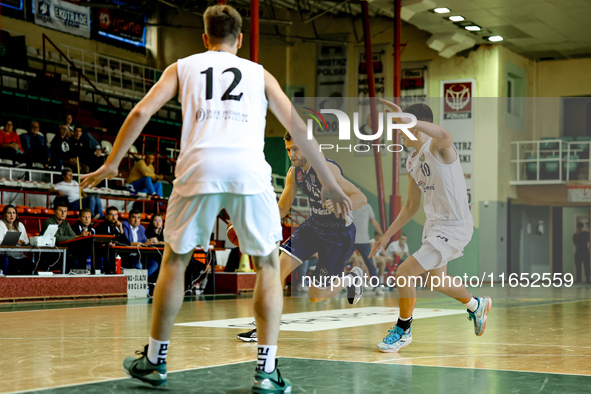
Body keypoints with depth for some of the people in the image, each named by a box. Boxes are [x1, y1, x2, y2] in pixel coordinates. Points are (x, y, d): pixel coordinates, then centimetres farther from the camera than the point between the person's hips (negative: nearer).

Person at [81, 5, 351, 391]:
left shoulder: (183, 67, 23)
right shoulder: (259, 73, 24)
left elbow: (141, 113, 11)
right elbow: (299, 128, 18)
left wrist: (112, 164, 18)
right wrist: (330, 182, 23)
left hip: (200, 167, 0)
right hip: (249, 170, 0)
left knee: (175, 260, 19)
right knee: (269, 265, 13)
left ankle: (155, 360, 25)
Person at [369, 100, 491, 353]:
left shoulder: (438, 148, -18)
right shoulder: (412, 163, 7)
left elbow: (445, 136, -47)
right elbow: (412, 205, 17)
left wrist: (406, 119, -51)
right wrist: (387, 236, 15)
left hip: (454, 227, -10)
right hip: (434, 223, 10)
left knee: (404, 273, -14)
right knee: (435, 280, 27)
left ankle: (403, 330, 8)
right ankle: (476, 305, 54)